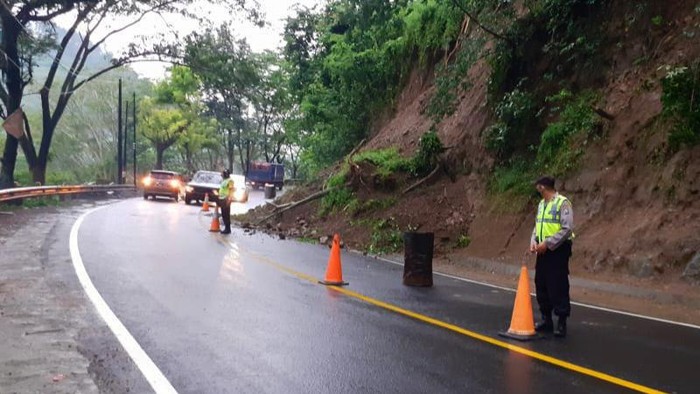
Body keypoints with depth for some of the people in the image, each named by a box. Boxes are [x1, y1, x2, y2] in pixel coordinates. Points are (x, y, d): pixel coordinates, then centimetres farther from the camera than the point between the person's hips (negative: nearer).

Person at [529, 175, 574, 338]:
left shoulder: (562, 203, -12)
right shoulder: (541, 204, 12)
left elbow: (567, 229, -18)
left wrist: (547, 243, -19)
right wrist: (534, 242, 0)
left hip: (557, 251, -8)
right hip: (543, 251, 8)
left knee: (558, 288, -6)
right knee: (541, 286, 11)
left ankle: (561, 322, 3)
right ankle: (546, 319, 22)